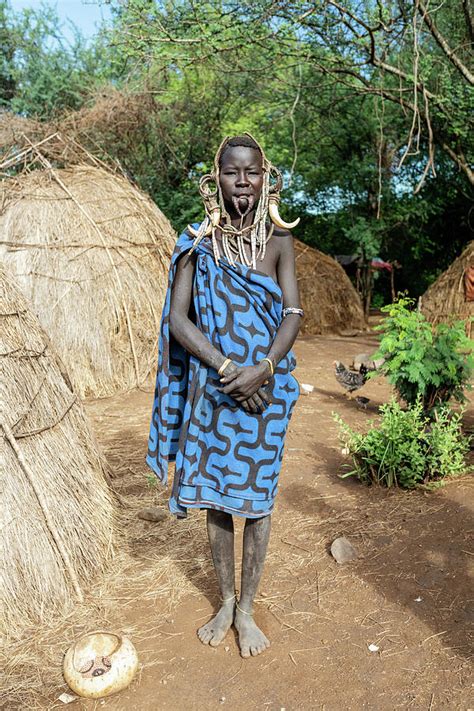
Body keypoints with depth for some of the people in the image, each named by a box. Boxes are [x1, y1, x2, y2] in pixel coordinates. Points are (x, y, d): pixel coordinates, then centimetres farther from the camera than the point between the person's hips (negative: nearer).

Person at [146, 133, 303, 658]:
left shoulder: (278, 240, 0)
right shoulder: (197, 242, -2)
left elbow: (293, 313, -5)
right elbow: (177, 318, -8)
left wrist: (261, 369, -21)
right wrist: (226, 368, -19)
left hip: (265, 385, 0)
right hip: (211, 386, 0)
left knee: (256, 494, 8)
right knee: (214, 495, 10)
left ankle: (247, 609, 27)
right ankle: (225, 602, 32)